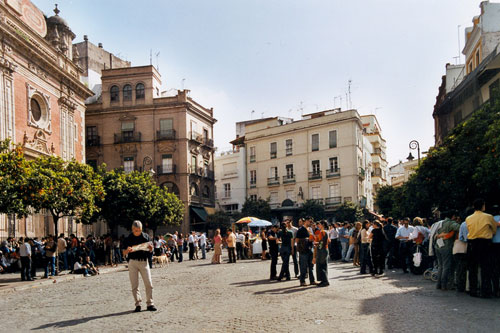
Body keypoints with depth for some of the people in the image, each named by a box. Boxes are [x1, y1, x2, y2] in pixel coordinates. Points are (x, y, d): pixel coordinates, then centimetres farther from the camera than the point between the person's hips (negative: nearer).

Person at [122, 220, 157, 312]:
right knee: (134, 285, 1)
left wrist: (151, 248, -13)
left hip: (144, 261, 1)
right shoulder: (128, 239, 0)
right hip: (132, 262, -1)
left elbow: (150, 251, 10)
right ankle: (138, 304, 9)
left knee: (149, 284, -2)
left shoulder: (146, 236, 4)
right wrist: (127, 250, -22)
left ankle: (150, 303, 6)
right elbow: (124, 253, 0)